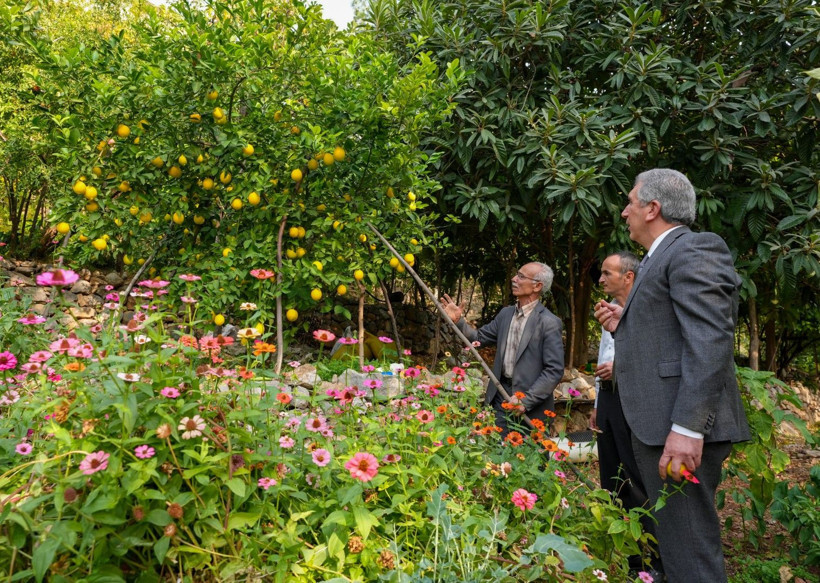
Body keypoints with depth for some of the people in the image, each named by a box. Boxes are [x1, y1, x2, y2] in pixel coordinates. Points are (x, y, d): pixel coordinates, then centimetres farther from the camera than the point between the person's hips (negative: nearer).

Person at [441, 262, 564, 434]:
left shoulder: (549, 322, -13)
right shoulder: (506, 313, 7)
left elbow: (555, 371, -16)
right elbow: (480, 337, 14)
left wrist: (526, 401, -20)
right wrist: (458, 321, -2)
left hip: (531, 408, -5)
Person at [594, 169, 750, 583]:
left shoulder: (694, 250, -10)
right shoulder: (663, 258, 20)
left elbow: (710, 341, -21)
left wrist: (687, 428, -26)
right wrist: (624, 326, 8)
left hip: (681, 429, -10)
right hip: (659, 427, 10)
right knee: (670, 544, 19)